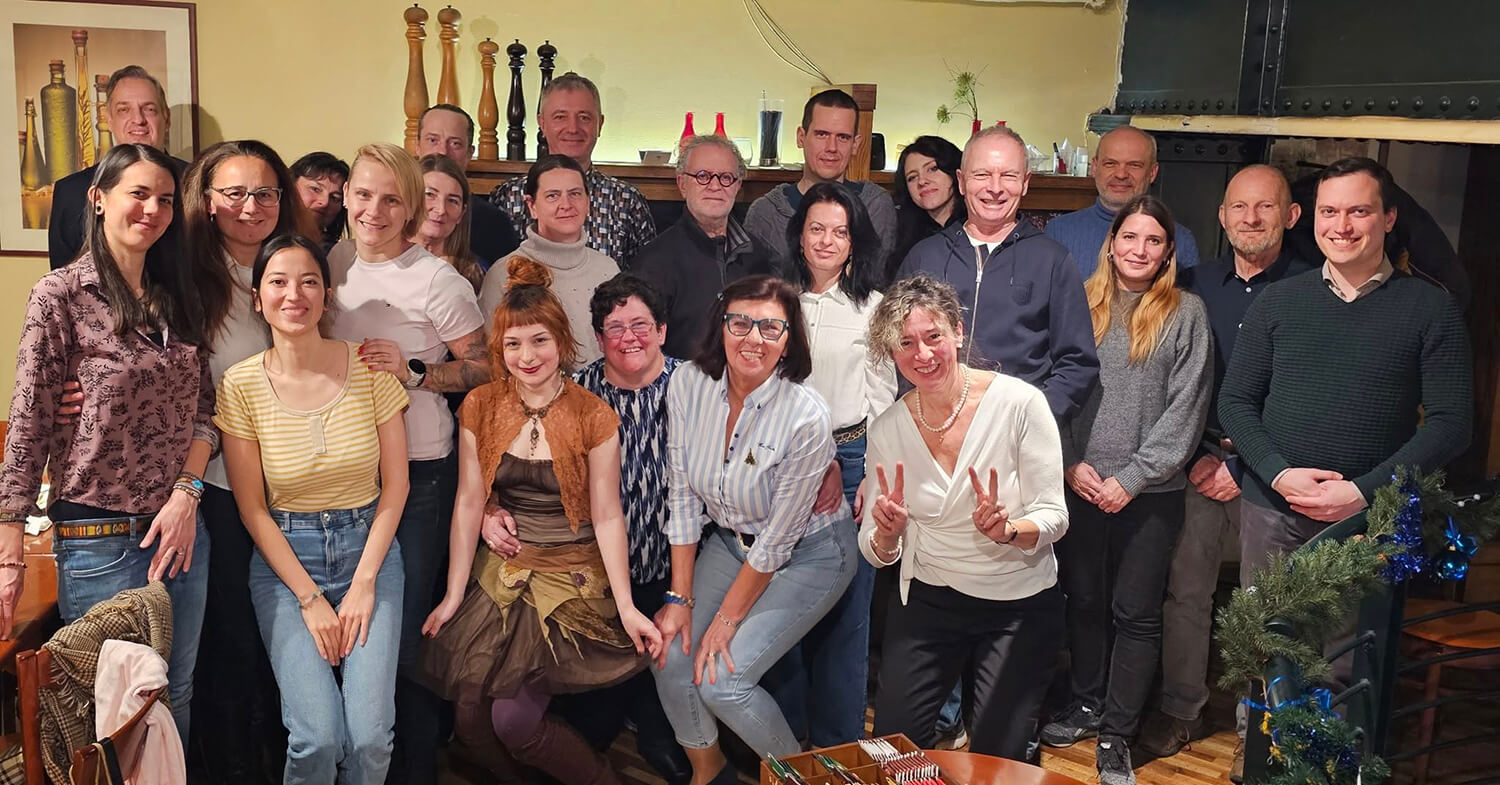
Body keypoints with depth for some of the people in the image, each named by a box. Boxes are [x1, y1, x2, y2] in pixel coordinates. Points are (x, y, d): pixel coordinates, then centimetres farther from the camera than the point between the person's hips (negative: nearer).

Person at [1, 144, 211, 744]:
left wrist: (187, 492, -8)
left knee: (176, 700, 16)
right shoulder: (60, 296, -9)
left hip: (182, 530, 5)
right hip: (99, 543, -5)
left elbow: (204, 408, 8)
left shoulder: (177, 298, 8)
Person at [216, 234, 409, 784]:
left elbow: (395, 484, 0)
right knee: (318, 737, -17)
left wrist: (364, 583, -7)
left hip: (369, 548, 1)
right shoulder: (240, 385, -6)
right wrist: (309, 598, -8)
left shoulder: (370, 368, -5)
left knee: (370, 737, -15)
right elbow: (252, 508, -2)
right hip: (284, 558, 0)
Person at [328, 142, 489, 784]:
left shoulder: (436, 279, -10)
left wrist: (414, 372, -17)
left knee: (404, 630, -1)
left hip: (418, 471, -5)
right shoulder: (328, 265, 6)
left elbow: (485, 366, -6)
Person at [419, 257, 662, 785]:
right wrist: (453, 596, -1)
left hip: (572, 574, -3)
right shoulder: (481, 408, 0)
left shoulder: (593, 416, -9)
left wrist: (626, 607, -13)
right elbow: (469, 503, 1)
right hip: (500, 571, 4)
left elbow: (607, 516, -8)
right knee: (472, 720, -7)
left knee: (513, 719, -15)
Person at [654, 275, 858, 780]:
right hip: (730, 539, 5)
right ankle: (707, 771, 22)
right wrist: (681, 598, -6)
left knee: (720, 678, -14)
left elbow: (777, 540, -20)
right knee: (671, 655, -7)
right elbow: (683, 495, -6)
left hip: (808, 553, -5)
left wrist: (726, 622, -14)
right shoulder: (688, 384, -15)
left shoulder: (807, 417, -29)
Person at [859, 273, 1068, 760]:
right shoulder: (887, 430, -3)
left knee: (996, 759, 2)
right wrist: (887, 534, -23)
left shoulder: (1020, 403, -14)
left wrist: (1005, 530, -33)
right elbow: (877, 553, 0)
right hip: (927, 602, 3)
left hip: (1020, 606, -2)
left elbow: (1054, 518, -12)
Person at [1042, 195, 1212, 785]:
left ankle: (1116, 736, 12)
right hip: (1080, 484, 2)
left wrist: (1133, 476, -10)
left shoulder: (1186, 312, -1)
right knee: (1084, 599, 13)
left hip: (1149, 490, -2)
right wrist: (1071, 461, -6)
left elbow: (1185, 406, -5)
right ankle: (1087, 705, 31)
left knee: (1136, 613, 2)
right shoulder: (1082, 304, 5)